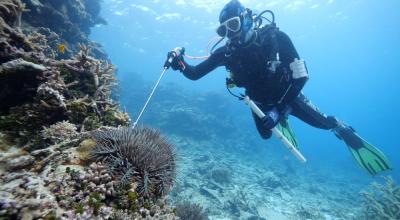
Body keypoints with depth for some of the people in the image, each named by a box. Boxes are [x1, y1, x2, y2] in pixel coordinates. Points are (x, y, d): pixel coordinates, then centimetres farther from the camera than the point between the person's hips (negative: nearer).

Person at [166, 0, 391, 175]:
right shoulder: (226, 52, -21)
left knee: (324, 122, 2)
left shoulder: (275, 37, -29)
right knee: (266, 135, 13)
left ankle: (344, 131, 39)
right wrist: (180, 63, -39)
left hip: (288, 96, -2)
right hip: (260, 103, 3)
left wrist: (278, 110, -32)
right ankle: (283, 123, 47)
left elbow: (301, 76, -28)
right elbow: (195, 74, -18)